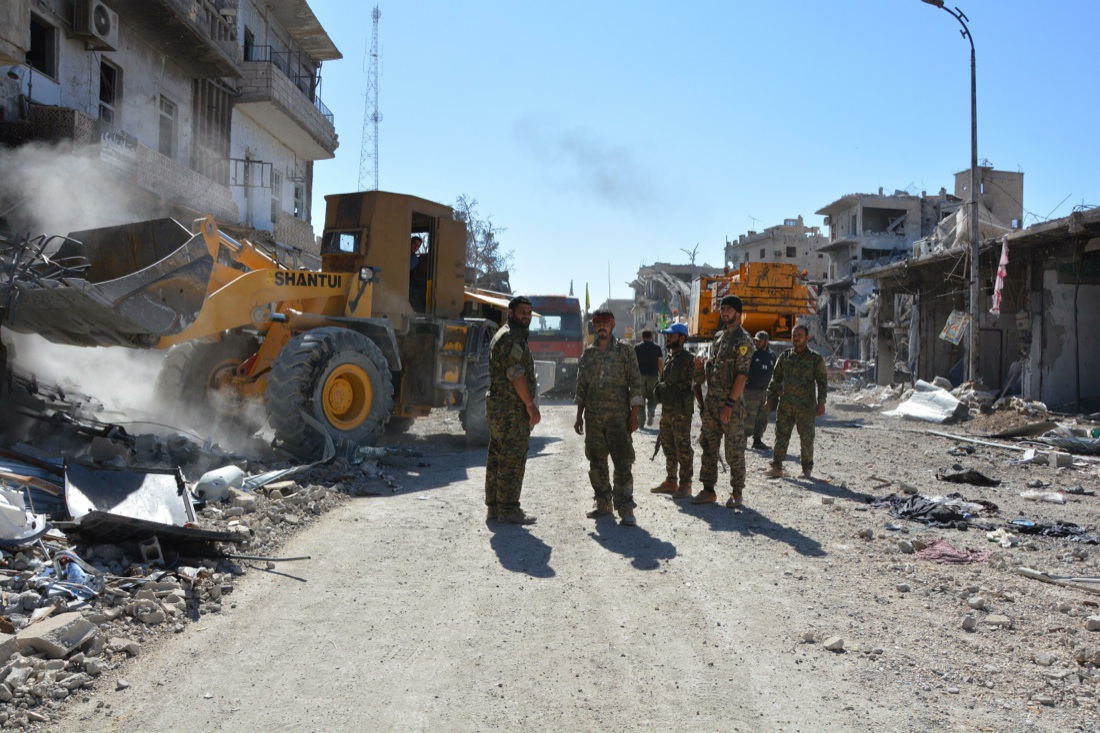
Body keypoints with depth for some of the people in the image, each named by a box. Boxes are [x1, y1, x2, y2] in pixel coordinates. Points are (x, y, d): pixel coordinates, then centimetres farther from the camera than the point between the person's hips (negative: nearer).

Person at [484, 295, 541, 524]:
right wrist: (530, 404, -15)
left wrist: (527, 403, 24)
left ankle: (494, 507, 17)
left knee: (497, 458, 11)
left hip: (497, 407, 11)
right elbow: (516, 374, -20)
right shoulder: (512, 337, -14)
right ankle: (508, 510, -2)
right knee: (512, 461, -6)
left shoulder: (502, 335, 21)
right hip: (512, 409, -11)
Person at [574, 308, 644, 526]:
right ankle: (604, 505, 21)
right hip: (593, 417, 4)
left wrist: (634, 415, -8)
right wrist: (579, 416, 11)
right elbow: (581, 387, 15)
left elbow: (635, 383, -3)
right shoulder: (588, 353, 11)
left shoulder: (625, 350, -1)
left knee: (622, 463, -6)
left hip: (618, 416, -4)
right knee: (596, 463, 9)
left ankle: (625, 509, -1)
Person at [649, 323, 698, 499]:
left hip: (681, 411, -9)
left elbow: (695, 385, -12)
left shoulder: (687, 360, -10)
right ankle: (670, 481, 24)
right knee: (668, 446, 14)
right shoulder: (668, 359, 15)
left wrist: (702, 406, -13)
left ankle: (685, 485, 4)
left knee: (683, 448, -3)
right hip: (666, 409, 9)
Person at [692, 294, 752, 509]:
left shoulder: (742, 339, -10)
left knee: (734, 450, 0)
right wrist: (701, 366, 1)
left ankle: (737, 493, 10)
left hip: (731, 402, -8)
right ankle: (708, 490, 18)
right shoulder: (718, 337, 15)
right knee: (709, 446, 10)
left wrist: (730, 403, -21)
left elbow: (742, 374, -17)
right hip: (711, 400, 8)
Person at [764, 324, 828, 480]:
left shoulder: (815, 359, 1)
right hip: (785, 404, 3)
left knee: (806, 438, 3)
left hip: (806, 406, -3)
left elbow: (822, 381, 1)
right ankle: (777, 467, 3)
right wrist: (770, 397, 9)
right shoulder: (784, 357, 9)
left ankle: (807, 468, 16)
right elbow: (776, 379, 15)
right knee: (781, 435, 0)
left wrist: (821, 402, -7)